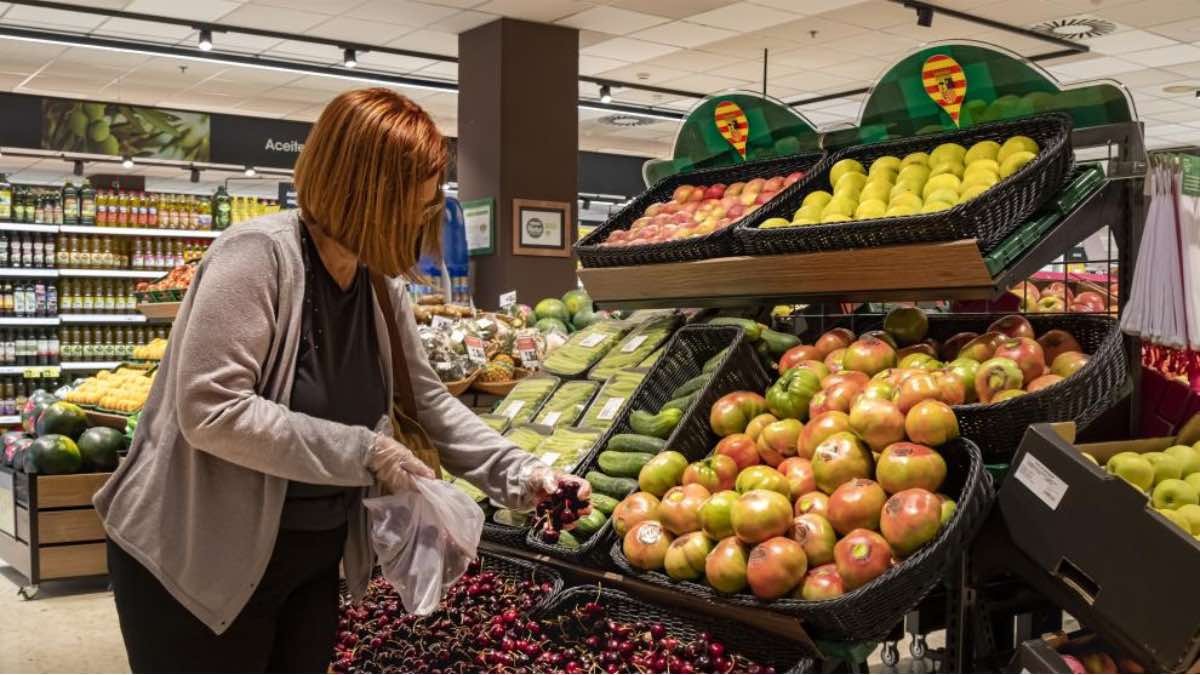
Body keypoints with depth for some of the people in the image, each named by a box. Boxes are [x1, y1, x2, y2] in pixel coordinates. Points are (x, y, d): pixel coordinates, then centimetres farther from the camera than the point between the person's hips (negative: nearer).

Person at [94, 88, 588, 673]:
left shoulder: (381, 286, 2)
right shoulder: (257, 255, -22)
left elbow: (428, 403, 7)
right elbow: (210, 411, -29)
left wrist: (519, 473, -5)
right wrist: (362, 454, -26)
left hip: (313, 559, 7)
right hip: (196, 564, -7)